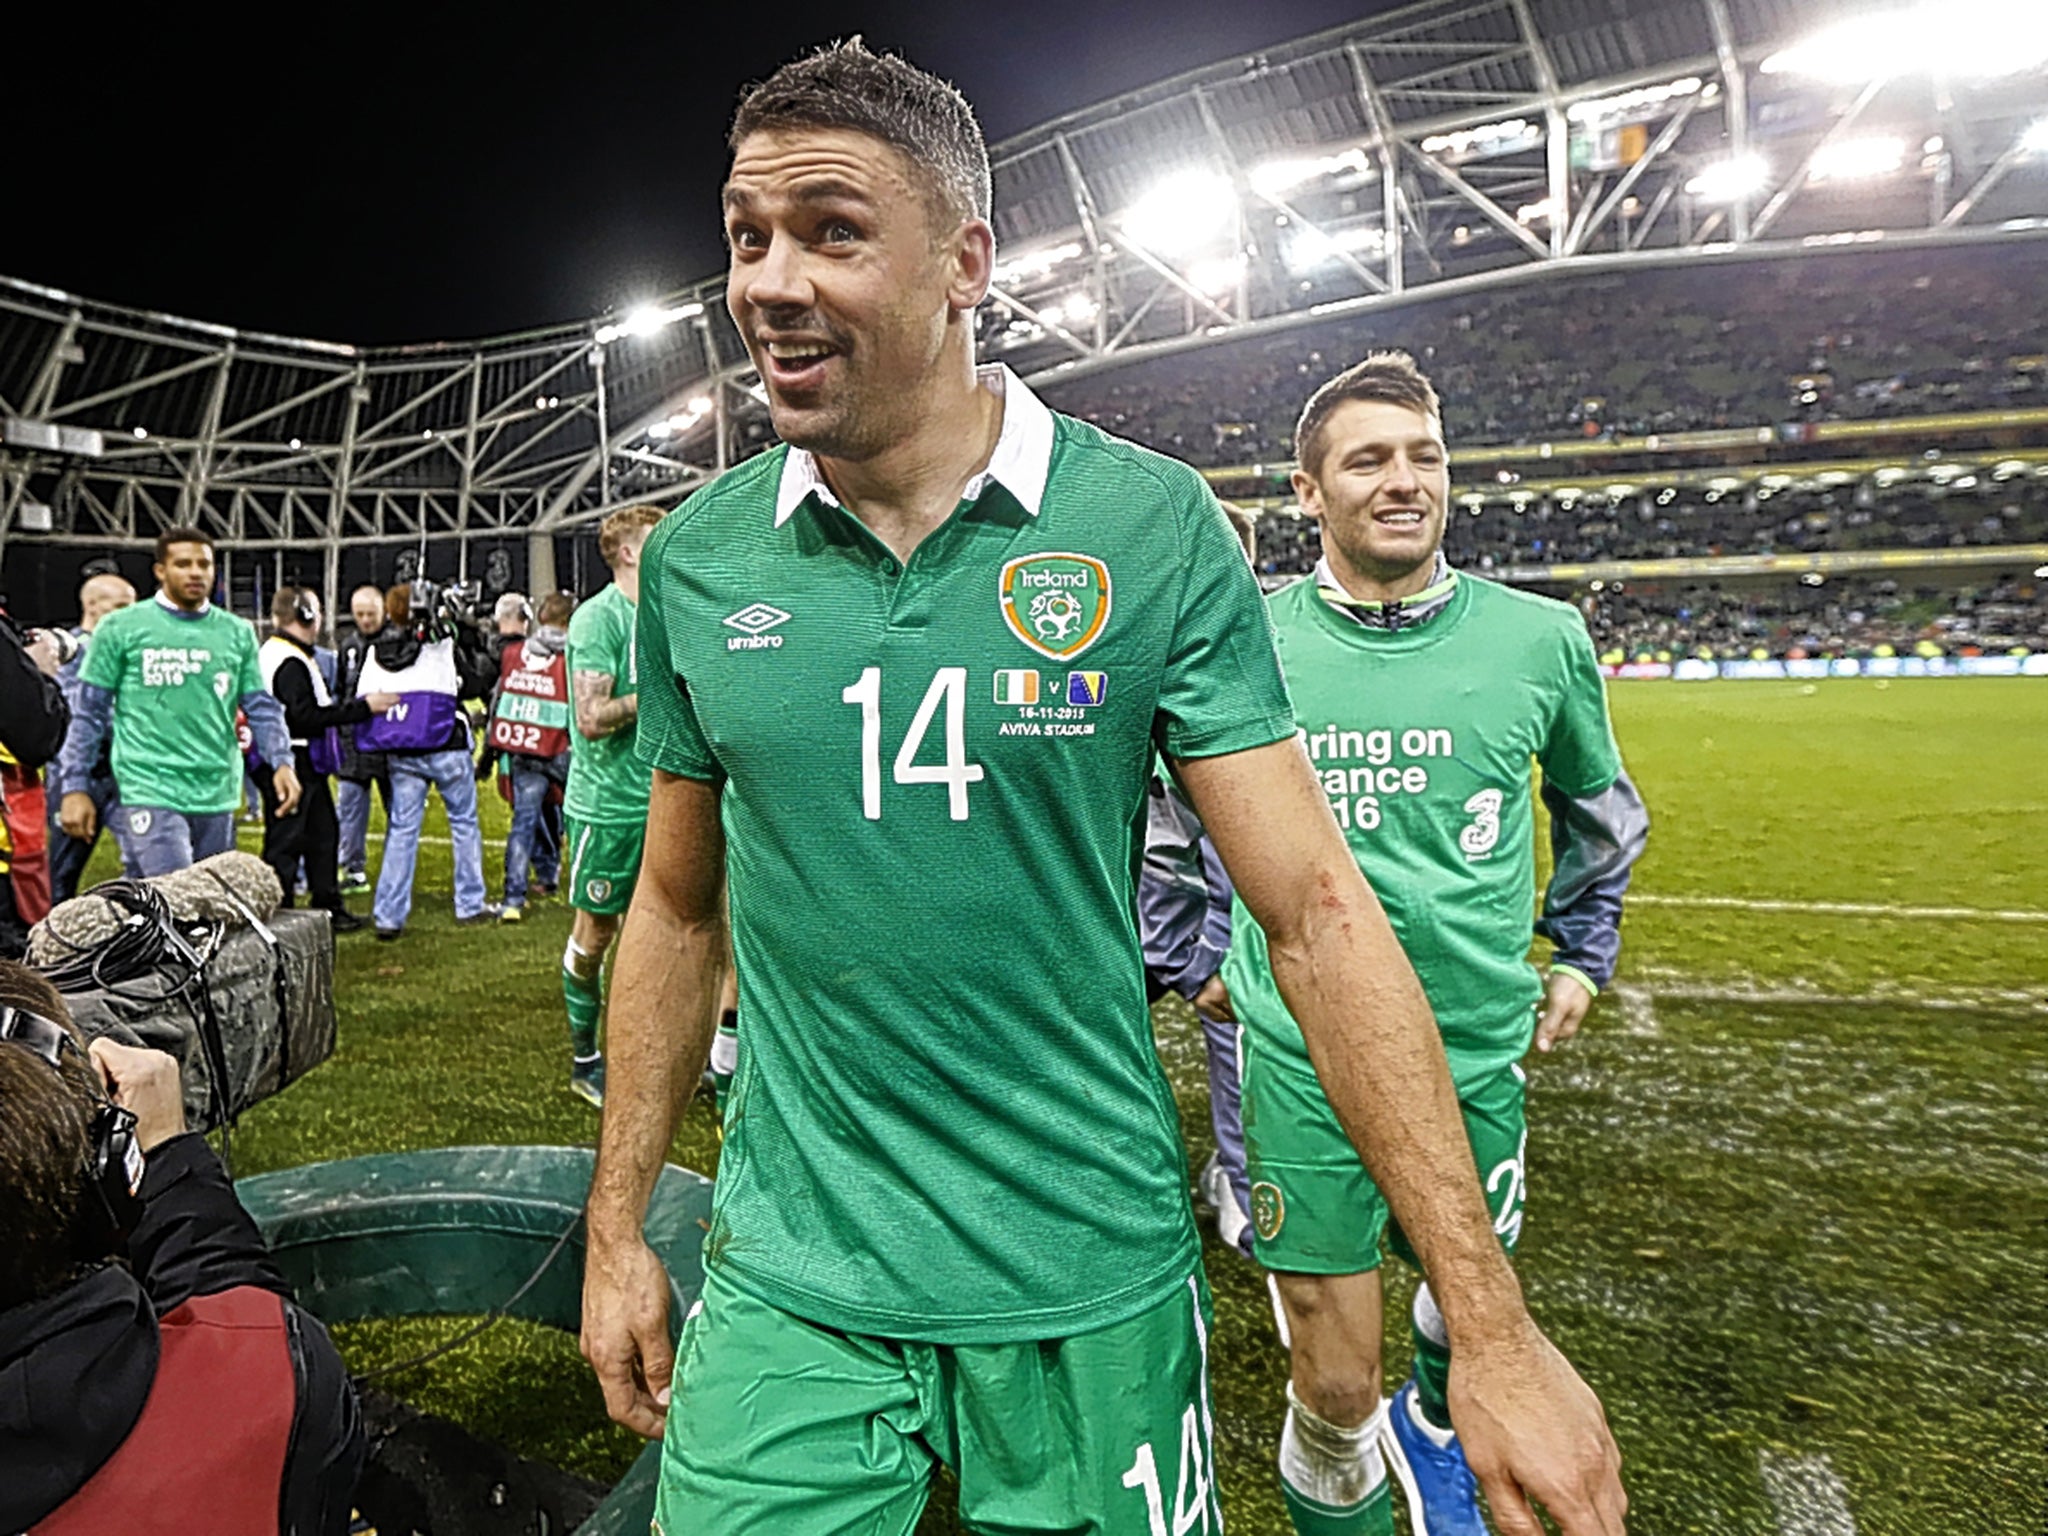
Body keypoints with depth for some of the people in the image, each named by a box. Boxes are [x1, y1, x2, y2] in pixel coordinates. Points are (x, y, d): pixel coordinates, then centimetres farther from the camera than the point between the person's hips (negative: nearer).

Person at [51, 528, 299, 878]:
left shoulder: (238, 633, 10)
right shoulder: (120, 628, 1)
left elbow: (261, 707, 9)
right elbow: (89, 714, 4)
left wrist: (282, 761, -7)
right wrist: (75, 787, 0)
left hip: (217, 796, 4)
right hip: (148, 794, -4)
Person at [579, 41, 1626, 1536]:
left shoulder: (1152, 528, -11)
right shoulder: (696, 559, -2)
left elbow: (1318, 911, -12)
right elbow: (679, 908, 7)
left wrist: (1494, 1326, -12)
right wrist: (616, 1231, 9)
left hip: (1092, 1283, -1)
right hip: (789, 1287, 2)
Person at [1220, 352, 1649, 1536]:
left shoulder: (1542, 639, -3)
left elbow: (1603, 813, 16)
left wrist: (1584, 952, 17)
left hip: (1480, 1053, 3)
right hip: (1305, 1061, -2)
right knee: (1336, 1387, 4)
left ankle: (1437, 1424, 58)